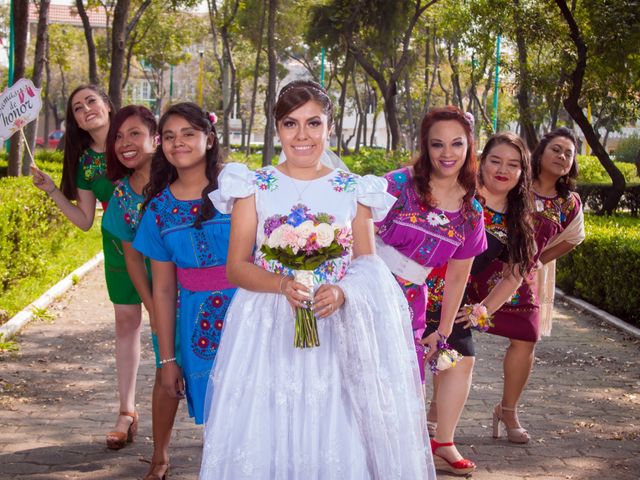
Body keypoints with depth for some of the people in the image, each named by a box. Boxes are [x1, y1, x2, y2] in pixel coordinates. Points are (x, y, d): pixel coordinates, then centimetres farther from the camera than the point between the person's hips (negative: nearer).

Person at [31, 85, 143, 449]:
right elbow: (85, 220, 6)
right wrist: (52, 190, -2)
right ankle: (127, 411, 14)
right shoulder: (85, 162, 5)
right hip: (118, 246, 4)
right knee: (127, 320, 8)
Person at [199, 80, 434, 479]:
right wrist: (283, 284, -19)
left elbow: (368, 263, 4)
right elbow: (236, 267, 0)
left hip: (337, 333, 0)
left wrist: (342, 292, -17)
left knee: (337, 439, -4)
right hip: (268, 329, 0)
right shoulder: (255, 187, 5)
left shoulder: (354, 191, 7)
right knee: (264, 434, -3)